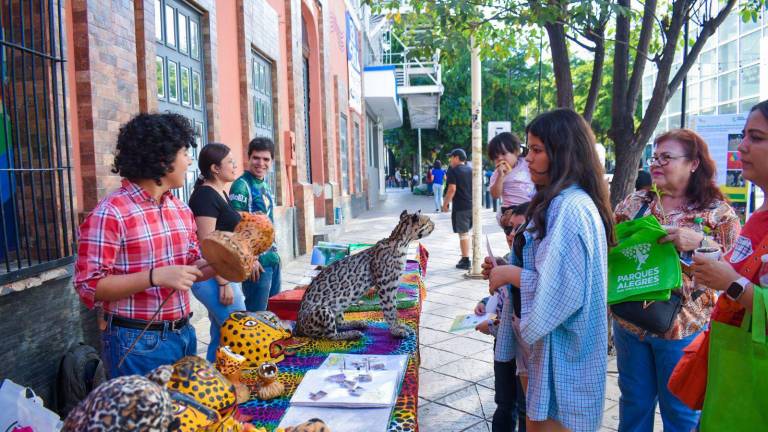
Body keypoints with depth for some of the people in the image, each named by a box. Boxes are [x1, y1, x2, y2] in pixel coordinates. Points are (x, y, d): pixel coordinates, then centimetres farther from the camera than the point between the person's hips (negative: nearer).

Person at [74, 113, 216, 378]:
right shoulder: (110, 213, -17)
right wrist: (156, 276, -27)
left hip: (183, 334, 8)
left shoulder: (181, 209, 7)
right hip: (138, 342, -7)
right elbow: (89, 286, -17)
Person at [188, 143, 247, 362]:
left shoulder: (220, 194, 14)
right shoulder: (205, 195, -14)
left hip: (225, 275, 9)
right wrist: (223, 283, -21)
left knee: (222, 339, 14)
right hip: (214, 278, -9)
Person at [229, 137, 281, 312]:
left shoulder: (264, 185, 12)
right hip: (256, 260, -9)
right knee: (256, 313, -1)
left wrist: (274, 250, 18)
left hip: (272, 257, 9)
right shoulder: (241, 186, -13)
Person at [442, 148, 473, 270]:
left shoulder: (453, 170, -8)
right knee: (466, 232, 18)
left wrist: (445, 203, -7)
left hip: (460, 207, -7)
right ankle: (465, 257, 23)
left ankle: (465, 261, 0)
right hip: (472, 206, 7)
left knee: (463, 233, -2)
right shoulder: (471, 170, 12)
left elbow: (452, 189, -16)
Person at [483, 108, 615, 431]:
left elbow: (561, 290, -28)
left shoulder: (572, 208, -23)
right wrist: (506, 269, 6)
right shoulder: (558, 202, 9)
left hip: (559, 347, -9)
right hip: (544, 341, 9)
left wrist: (511, 274, -15)